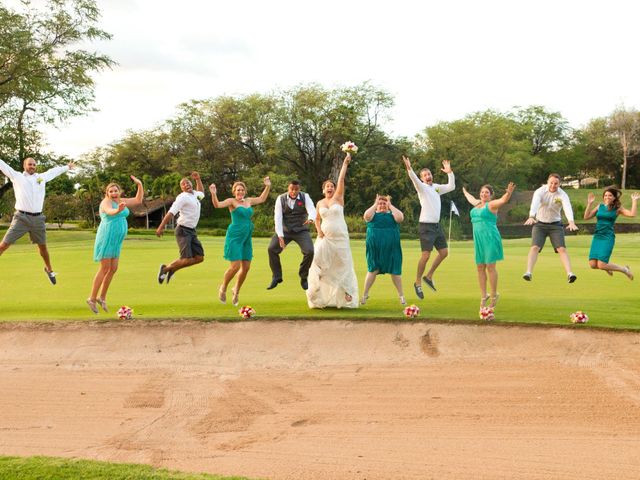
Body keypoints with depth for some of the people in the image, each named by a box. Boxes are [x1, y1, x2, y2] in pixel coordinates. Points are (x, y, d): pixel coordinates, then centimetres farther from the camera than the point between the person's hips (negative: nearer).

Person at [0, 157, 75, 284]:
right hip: (21, 217, -3)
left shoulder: (42, 177, 14)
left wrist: (67, 167, 43)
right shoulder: (17, 176, 4)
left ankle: (49, 269, 36)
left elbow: (54, 171, 30)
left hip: (37, 218, 3)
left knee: (43, 246, 15)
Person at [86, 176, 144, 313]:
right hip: (106, 238, -8)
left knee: (113, 269, 8)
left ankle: (102, 297, 21)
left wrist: (139, 184, 8)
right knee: (105, 269, -7)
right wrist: (118, 210, -57)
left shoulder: (120, 201, 12)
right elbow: (109, 211, -36)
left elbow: (138, 200, 18)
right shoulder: (107, 201, -13)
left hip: (116, 241, 8)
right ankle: (92, 298, 2)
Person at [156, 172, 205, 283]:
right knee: (187, 259, -17)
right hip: (183, 231, -8)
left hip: (192, 231, 8)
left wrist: (198, 179, 24)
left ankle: (173, 269, 13)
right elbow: (171, 212, -19)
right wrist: (161, 227, -26)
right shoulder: (182, 197, -11)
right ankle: (165, 269, 6)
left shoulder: (194, 194, 14)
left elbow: (201, 193, 39)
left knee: (199, 257, 0)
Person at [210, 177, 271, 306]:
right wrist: (214, 194, -36)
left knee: (246, 267, 5)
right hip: (234, 236, -6)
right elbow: (217, 204, -20)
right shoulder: (232, 201, -4)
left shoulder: (248, 201, 14)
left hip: (247, 237, 6)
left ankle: (236, 289, 27)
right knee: (235, 266, -12)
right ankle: (223, 288, 11)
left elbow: (262, 199, 31)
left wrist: (268, 186, 27)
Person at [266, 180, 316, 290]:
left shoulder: (305, 197, -11)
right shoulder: (281, 199, -10)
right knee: (271, 249, -15)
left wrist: (311, 219, -53)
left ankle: (303, 278, 2)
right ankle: (276, 277, 2)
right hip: (285, 230, 1)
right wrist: (280, 235, -27)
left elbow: (312, 210, -27)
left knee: (309, 251, -21)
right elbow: (278, 217, -16)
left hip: (301, 230, -1)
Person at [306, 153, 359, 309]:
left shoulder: (338, 198, 1)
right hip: (325, 236, 1)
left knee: (342, 263, 1)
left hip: (340, 236, -1)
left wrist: (345, 163, -14)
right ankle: (318, 295, -1)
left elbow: (341, 179, -7)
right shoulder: (320, 203, 8)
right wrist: (318, 230, 0)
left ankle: (346, 292, 9)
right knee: (319, 260, -9)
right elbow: (317, 219, 18)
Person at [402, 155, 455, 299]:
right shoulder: (422, 187, -4)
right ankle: (418, 283, 3)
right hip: (426, 226, -7)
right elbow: (414, 180, -23)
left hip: (437, 226, 7)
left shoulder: (436, 187, 15)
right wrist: (409, 169, -40)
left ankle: (429, 276, 21)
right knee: (426, 255, -9)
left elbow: (451, 187, 17)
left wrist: (450, 173, 6)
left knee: (444, 252, 9)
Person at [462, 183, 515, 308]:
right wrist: (465, 192, 59)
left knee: (490, 267, -6)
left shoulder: (491, 205, -4)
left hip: (490, 239, -8)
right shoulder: (478, 204, 18)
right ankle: (483, 296, 15)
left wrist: (509, 192, -42)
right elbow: (471, 199, 41)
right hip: (478, 239, 8)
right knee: (480, 268, 8)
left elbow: (504, 200, -23)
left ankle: (494, 296, 4)